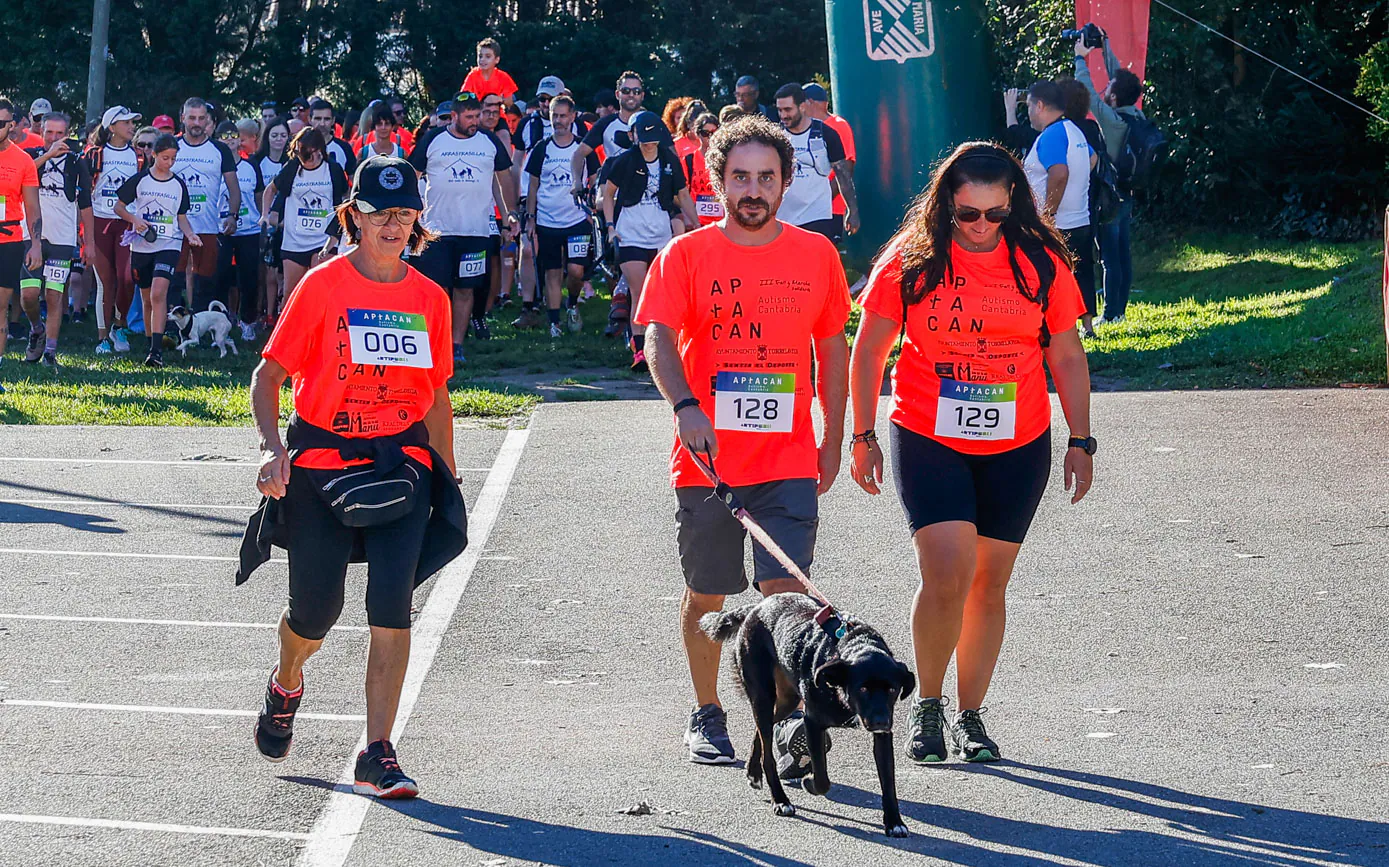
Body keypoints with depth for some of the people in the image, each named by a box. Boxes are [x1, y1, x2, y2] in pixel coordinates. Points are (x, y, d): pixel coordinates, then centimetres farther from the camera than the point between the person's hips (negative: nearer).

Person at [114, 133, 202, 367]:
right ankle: (150, 343, 25)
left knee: (158, 293, -19)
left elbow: (182, 217, 12)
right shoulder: (140, 180, 2)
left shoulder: (178, 185, 6)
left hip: (169, 246, -1)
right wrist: (134, 220, -11)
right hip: (142, 245, 1)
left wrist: (190, 234, -7)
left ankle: (157, 350, -25)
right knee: (147, 298, 9)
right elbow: (119, 206, 8)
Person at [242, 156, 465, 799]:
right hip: (320, 464, -2)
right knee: (316, 610, 4)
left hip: (402, 463, 2)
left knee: (391, 607, -12)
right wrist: (273, 450, -18)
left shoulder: (429, 299, 7)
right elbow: (267, 376, -3)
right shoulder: (322, 287, -4)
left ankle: (377, 757, -9)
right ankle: (286, 685, 41)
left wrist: (447, 480, 16)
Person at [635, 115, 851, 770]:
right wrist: (686, 407, -28)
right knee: (707, 595, 10)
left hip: (789, 461, 0)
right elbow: (659, 338, -11)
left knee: (785, 588, -13)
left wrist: (834, 440, 15)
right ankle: (707, 716, 27)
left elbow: (832, 349, 16)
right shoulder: (686, 255, 1)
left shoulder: (816, 255, 7)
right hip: (706, 462, 0)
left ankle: (790, 722, -15)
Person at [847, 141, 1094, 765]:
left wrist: (1080, 442, 7)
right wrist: (863, 438, 3)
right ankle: (927, 706, 4)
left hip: (1016, 449, 2)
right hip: (927, 439, -2)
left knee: (989, 583, 7)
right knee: (947, 572, -15)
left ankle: (970, 716, 19)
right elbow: (868, 351, 4)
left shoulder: (1040, 263, 0)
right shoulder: (912, 260, -5)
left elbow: (1067, 356, 9)